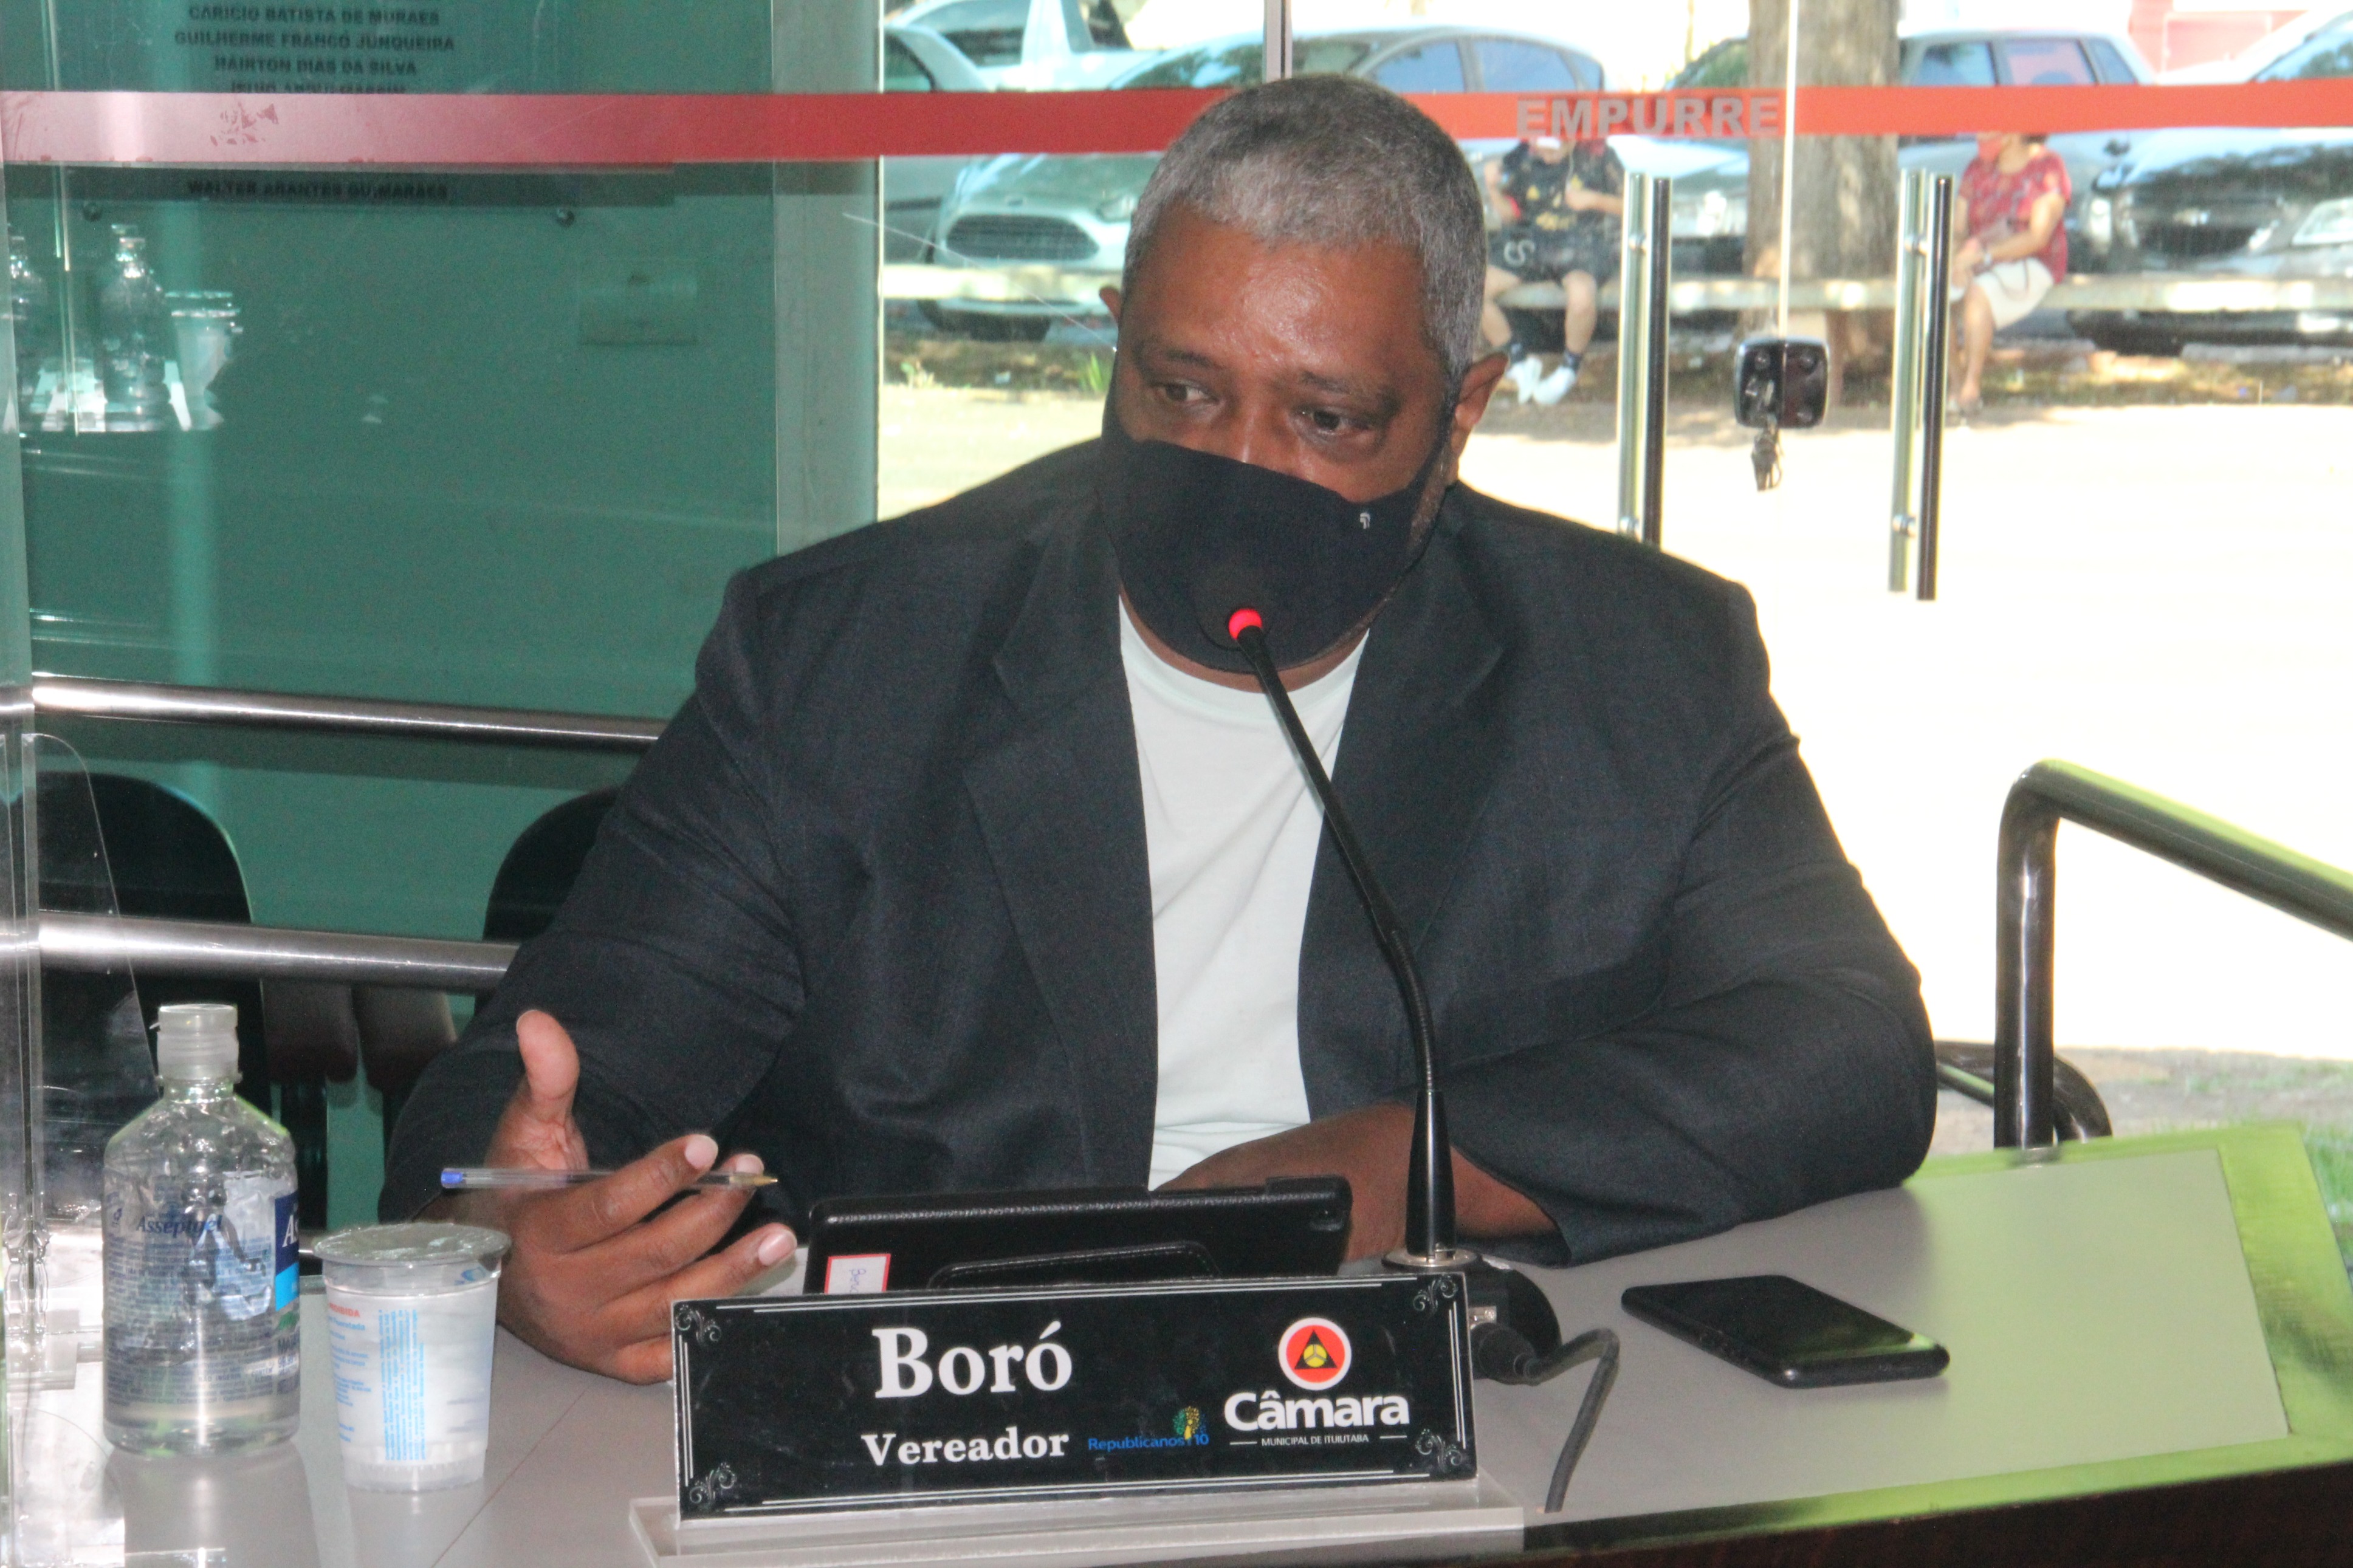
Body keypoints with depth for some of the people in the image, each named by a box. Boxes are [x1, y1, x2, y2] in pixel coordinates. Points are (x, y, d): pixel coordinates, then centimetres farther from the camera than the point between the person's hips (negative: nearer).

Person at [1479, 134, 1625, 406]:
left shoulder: (1597, 154, -6)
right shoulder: (1522, 158, 2)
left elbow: (1630, 207, 2)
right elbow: (1511, 213, 12)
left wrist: (1594, 200, -15)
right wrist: (1493, 189, -7)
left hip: (1583, 243, -4)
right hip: (1530, 240, 4)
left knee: (1582, 297, -39)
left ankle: (1569, 371, -6)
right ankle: (1520, 361, 3)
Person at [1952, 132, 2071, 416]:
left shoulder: (2048, 168, -7)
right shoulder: (1977, 169, 10)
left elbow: (2039, 236, -16)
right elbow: (1957, 230, 6)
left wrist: (1982, 254, -24)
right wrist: (1958, 257, -17)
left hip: (2030, 268, -5)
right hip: (1982, 268, 6)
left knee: (1977, 293, -36)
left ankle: (1972, 388, -30)